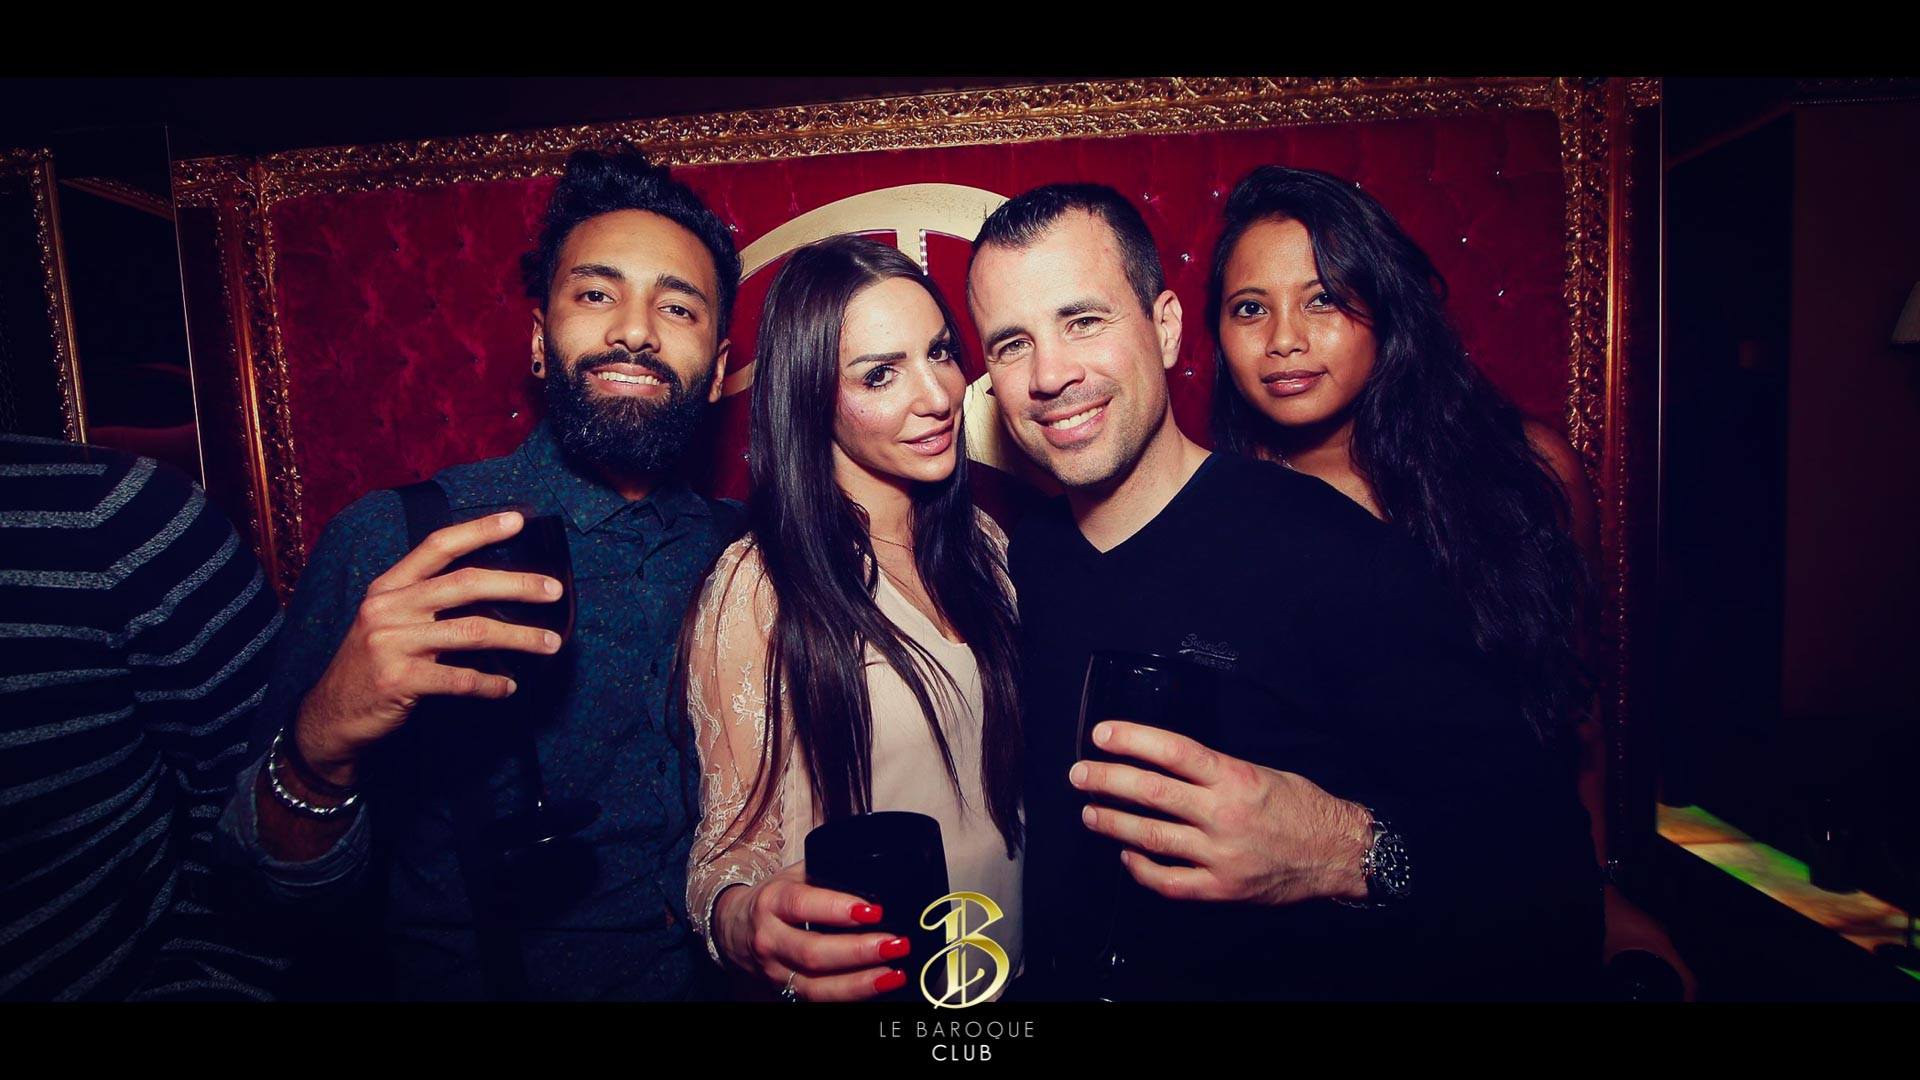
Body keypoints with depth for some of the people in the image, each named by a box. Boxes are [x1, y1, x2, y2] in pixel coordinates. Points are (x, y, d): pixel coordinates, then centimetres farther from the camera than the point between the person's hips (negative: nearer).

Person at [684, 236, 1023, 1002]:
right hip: (866, 976, -4)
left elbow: (1015, 759, 5)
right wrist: (743, 921, -35)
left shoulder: (983, 546, -3)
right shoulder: (758, 588, -19)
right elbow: (735, 840, -15)